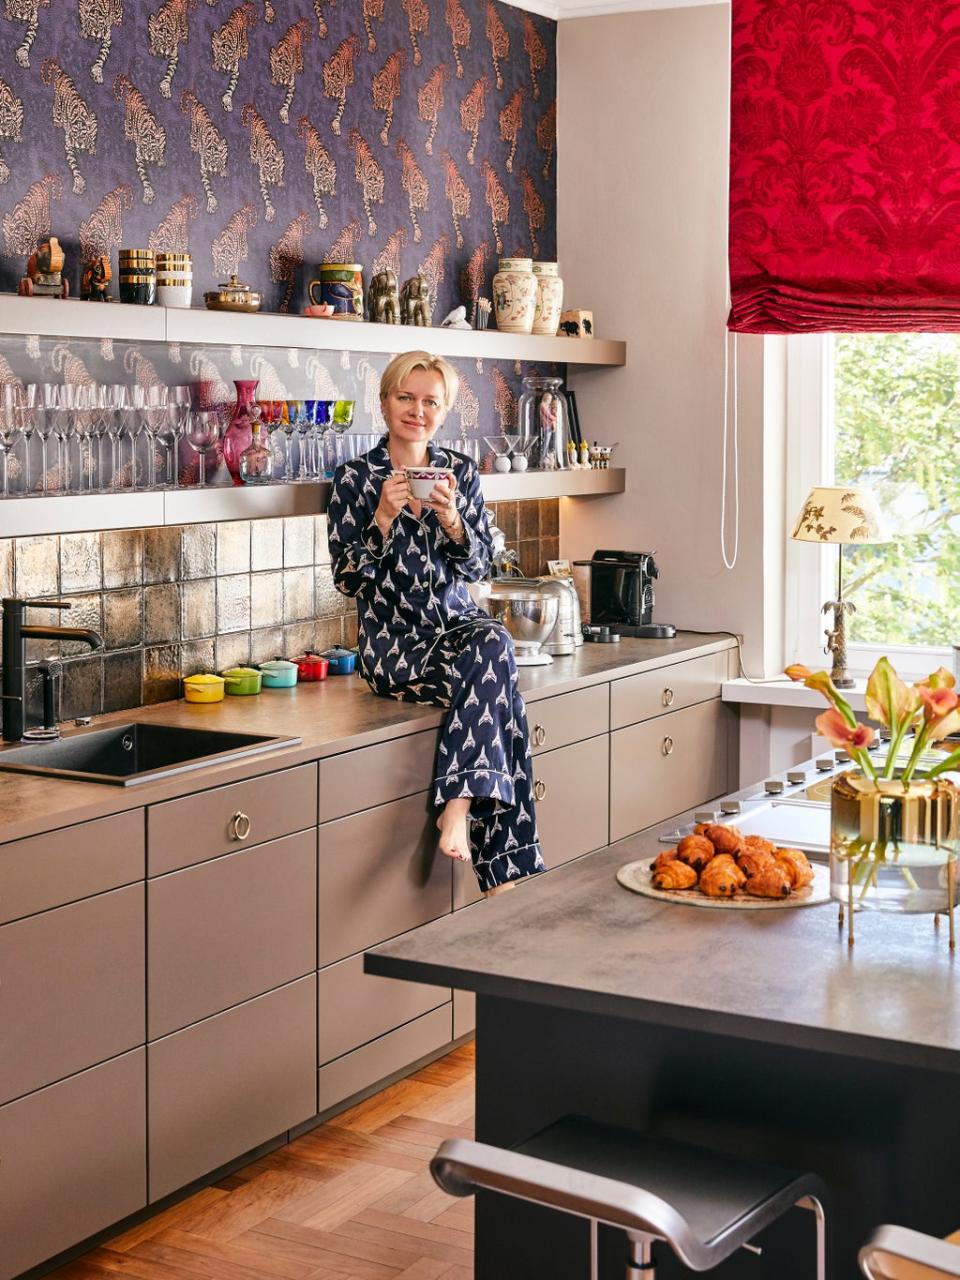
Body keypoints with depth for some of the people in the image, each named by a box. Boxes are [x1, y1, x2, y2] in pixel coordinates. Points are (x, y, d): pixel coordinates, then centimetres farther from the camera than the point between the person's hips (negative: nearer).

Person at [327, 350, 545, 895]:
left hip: (459, 624, 4)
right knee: (499, 695, -32)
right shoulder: (356, 478, 0)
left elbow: (477, 567, 6)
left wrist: (450, 518, -13)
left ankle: (458, 806, -33)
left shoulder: (461, 472, 10)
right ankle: (506, 868, -30)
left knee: (494, 643, -35)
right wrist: (385, 517, -18)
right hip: (393, 641, -4)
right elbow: (348, 579, -4)